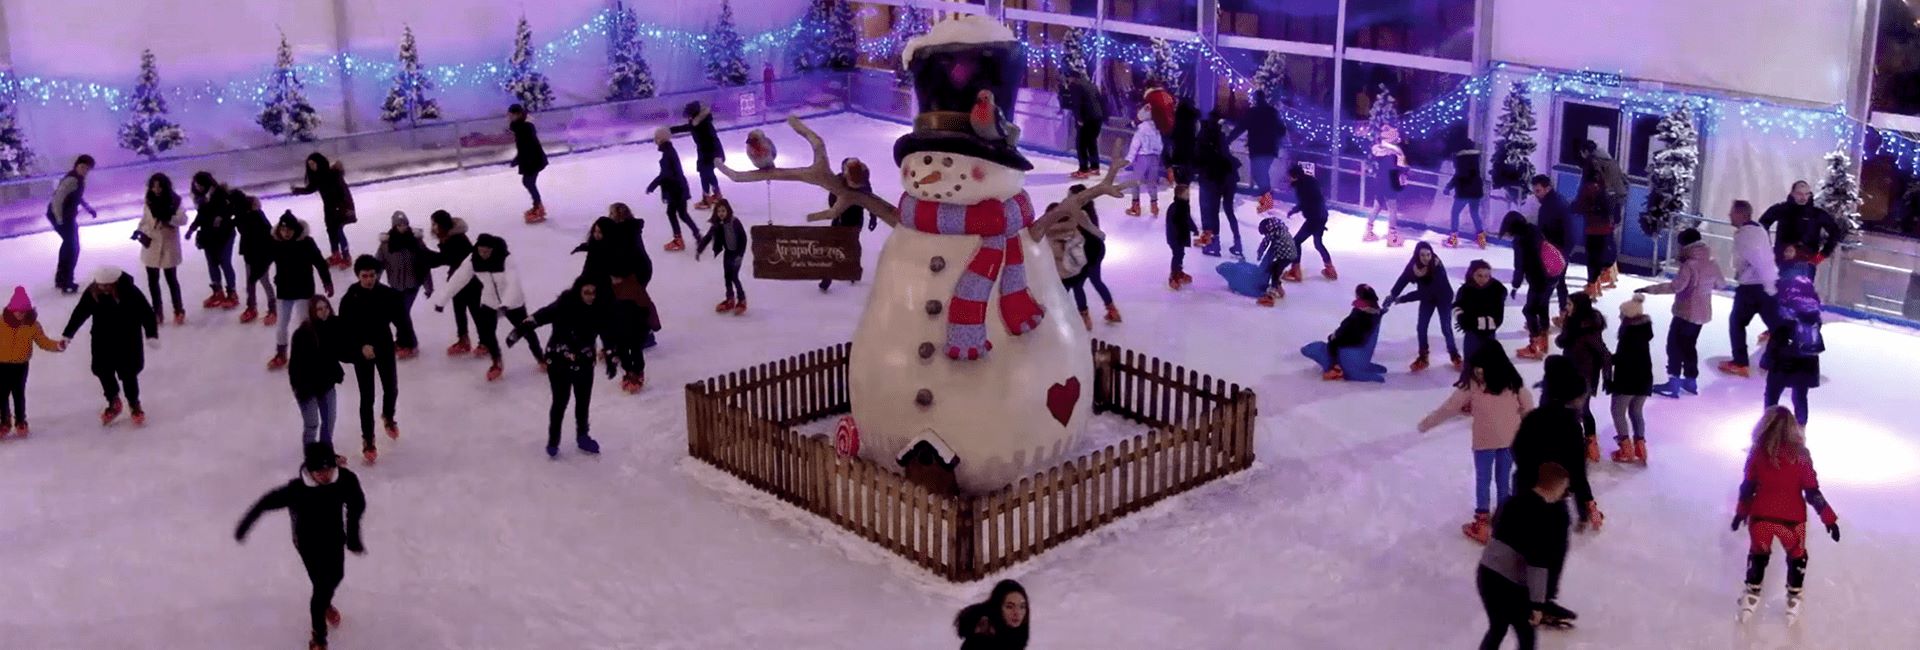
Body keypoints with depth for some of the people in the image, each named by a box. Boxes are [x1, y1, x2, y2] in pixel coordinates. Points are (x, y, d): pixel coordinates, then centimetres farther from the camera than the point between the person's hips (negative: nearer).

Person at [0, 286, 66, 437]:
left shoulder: (32, 324, -6)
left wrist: (58, 345, -19)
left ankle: (20, 422, 22)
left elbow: (43, 341, -3)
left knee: (19, 394, 7)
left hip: (21, 366, 0)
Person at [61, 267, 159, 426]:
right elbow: (79, 313, -1)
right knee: (103, 371, 8)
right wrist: (67, 334, -1)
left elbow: (147, 313, -18)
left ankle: (134, 404, 26)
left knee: (128, 374, 3)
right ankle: (113, 402, 31)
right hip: (102, 342, 4)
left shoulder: (130, 292, -22)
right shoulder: (92, 293, -12)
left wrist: (152, 334, -25)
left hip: (127, 342, -4)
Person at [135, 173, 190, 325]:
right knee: (152, 280, 12)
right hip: (151, 246, 4)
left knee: (171, 279, 5)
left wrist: (168, 217, -33)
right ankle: (157, 311, 26)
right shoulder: (149, 201, -1)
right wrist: (140, 232, -8)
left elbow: (183, 219, -18)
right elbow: (144, 220, 10)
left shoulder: (174, 200, -11)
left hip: (169, 246, -4)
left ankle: (179, 310, 19)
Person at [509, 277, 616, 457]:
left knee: (583, 401, 16)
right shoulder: (564, 305, -23)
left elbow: (608, 335, 0)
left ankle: (582, 436, 36)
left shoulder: (599, 310, -10)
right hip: (559, 361, -4)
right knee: (560, 402, 0)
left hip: (584, 363, 4)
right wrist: (520, 329, -40)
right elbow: (541, 316, -30)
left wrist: (612, 359, 1)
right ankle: (553, 440, 18)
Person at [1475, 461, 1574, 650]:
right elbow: (1537, 564, -20)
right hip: (1510, 584, -7)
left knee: (1497, 629, 25)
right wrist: (1537, 603, -17)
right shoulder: (1543, 515, -16)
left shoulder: (1514, 501, 8)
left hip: (1485, 573, 7)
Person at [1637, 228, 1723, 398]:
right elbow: (1721, 283, 18)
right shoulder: (1712, 265, 4)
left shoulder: (1689, 265, -22)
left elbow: (1676, 286, -33)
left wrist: (1649, 289, -35)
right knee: (1689, 346, 21)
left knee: (1674, 346, 0)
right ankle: (1691, 380, 29)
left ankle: (1673, 383, -1)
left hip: (1686, 313, -8)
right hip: (1702, 313, 8)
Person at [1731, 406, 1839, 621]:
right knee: (1797, 557, 24)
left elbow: (1748, 487, 0)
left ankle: (1751, 596, 34)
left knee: (1758, 554, 25)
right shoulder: (1800, 456, -14)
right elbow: (1812, 493, -10)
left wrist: (1741, 511, 15)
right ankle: (1793, 600, 31)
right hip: (1791, 519, -1)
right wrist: (1829, 518, -1)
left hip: (1761, 517, 2)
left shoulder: (1757, 453, -9)